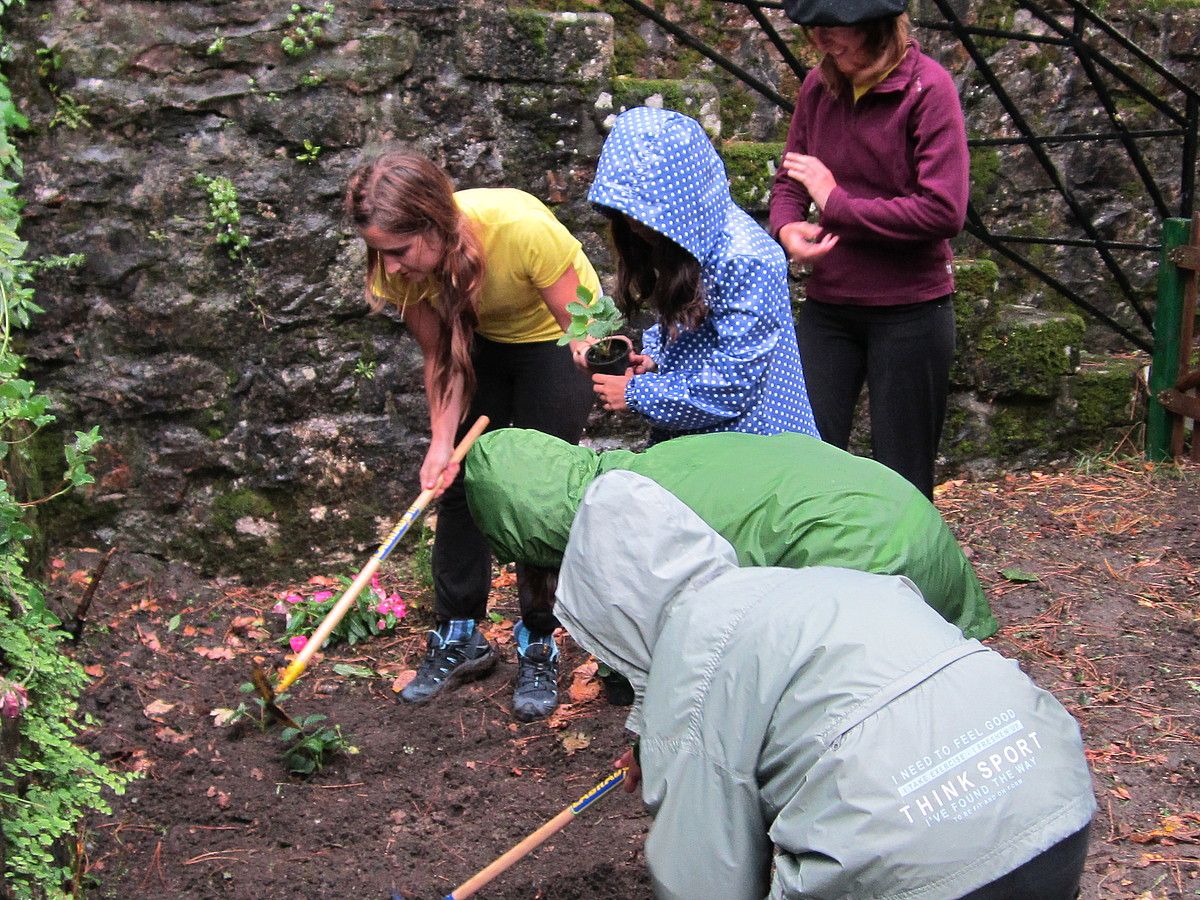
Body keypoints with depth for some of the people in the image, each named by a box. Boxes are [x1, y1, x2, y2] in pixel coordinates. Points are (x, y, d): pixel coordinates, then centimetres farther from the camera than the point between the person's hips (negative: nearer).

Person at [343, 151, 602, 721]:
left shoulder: (520, 226, -39)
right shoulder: (401, 265, -23)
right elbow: (440, 358, -10)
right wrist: (442, 442, -20)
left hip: (554, 337, -5)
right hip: (482, 340, 5)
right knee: (458, 481, 3)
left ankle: (538, 650, 9)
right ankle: (459, 637, 18)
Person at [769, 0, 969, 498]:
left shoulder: (927, 87, -13)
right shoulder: (817, 86, 3)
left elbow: (944, 212, -19)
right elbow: (788, 182, 11)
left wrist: (836, 201, -15)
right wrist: (787, 227, -12)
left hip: (909, 309, -4)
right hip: (829, 307, 5)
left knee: (901, 482, 7)